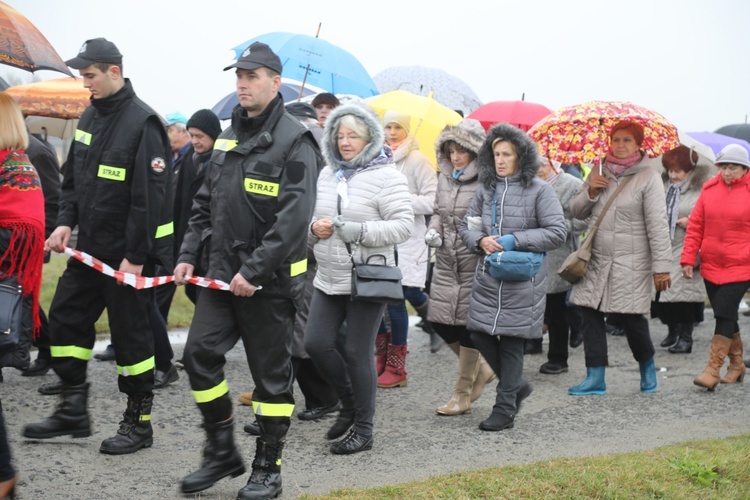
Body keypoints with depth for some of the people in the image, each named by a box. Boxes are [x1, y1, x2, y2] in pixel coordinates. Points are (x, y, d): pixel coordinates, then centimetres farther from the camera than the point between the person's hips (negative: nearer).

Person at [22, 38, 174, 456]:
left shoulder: (142, 123, -17)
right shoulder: (91, 116, 9)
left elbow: (151, 196, -20)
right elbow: (74, 178, 18)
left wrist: (136, 257, -20)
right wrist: (67, 221, 2)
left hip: (128, 253, -9)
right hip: (90, 248, 9)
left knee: (131, 334, 1)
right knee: (65, 319, 11)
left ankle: (139, 422, 15)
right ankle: (74, 412, 23)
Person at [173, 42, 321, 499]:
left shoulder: (294, 140, -11)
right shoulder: (229, 137, 13)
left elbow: (294, 217, -19)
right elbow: (207, 203, 19)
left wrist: (253, 270, -22)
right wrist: (190, 254, 8)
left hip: (270, 280, -7)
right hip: (222, 273, 7)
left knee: (271, 373, 3)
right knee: (200, 354, 1)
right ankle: (222, 452, 18)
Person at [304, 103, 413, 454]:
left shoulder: (386, 176, -8)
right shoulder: (328, 174, 10)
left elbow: (404, 225, -14)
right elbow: (313, 215, 20)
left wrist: (360, 231, -23)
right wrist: (315, 227, -4)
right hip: (329, 278, 6)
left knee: (357, 353, -1)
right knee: (316, 344, 3)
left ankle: (363, 430, 14)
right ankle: (350, 403, 28)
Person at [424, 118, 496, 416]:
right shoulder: (444, 178, 9)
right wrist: (433, 230, 3)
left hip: (475, 262, -7)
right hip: (446, 261, 7)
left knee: (467, 325, 0)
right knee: (438, 320, 6)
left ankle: (463, 395, 15)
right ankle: (481, 369, 30)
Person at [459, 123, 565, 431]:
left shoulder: (538, 189, -5)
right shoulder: (486, 188, 9)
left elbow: (557, 232, -8)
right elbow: (467, 226, 15)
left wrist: (515, 240, -15)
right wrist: (481, 241, -8)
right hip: (487, 277, 5)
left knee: (511, 342, 0)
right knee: (479, 334, 3)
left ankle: (505, 409, 11)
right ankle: (517, 386, 27)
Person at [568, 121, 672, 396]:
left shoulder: (648, 177, -6)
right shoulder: (599, 172, 10)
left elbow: (657, 225, -11)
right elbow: (576, 212, 14)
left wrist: (661, 266, -15)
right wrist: (590, 192, -5)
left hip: (631, 262, -5)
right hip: (597, 260, 5)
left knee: (630, 318, -3)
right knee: (590, 315, 0)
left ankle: (647, 366, 26)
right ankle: (595, 378, 7)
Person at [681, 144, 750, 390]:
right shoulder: (710, 189, 5)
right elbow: (695, 225, 7)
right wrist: (688, 258, 2)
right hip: (711, 265, 4)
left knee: (724, 315, -10)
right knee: (725, 316, 12)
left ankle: (712, 370, -8)